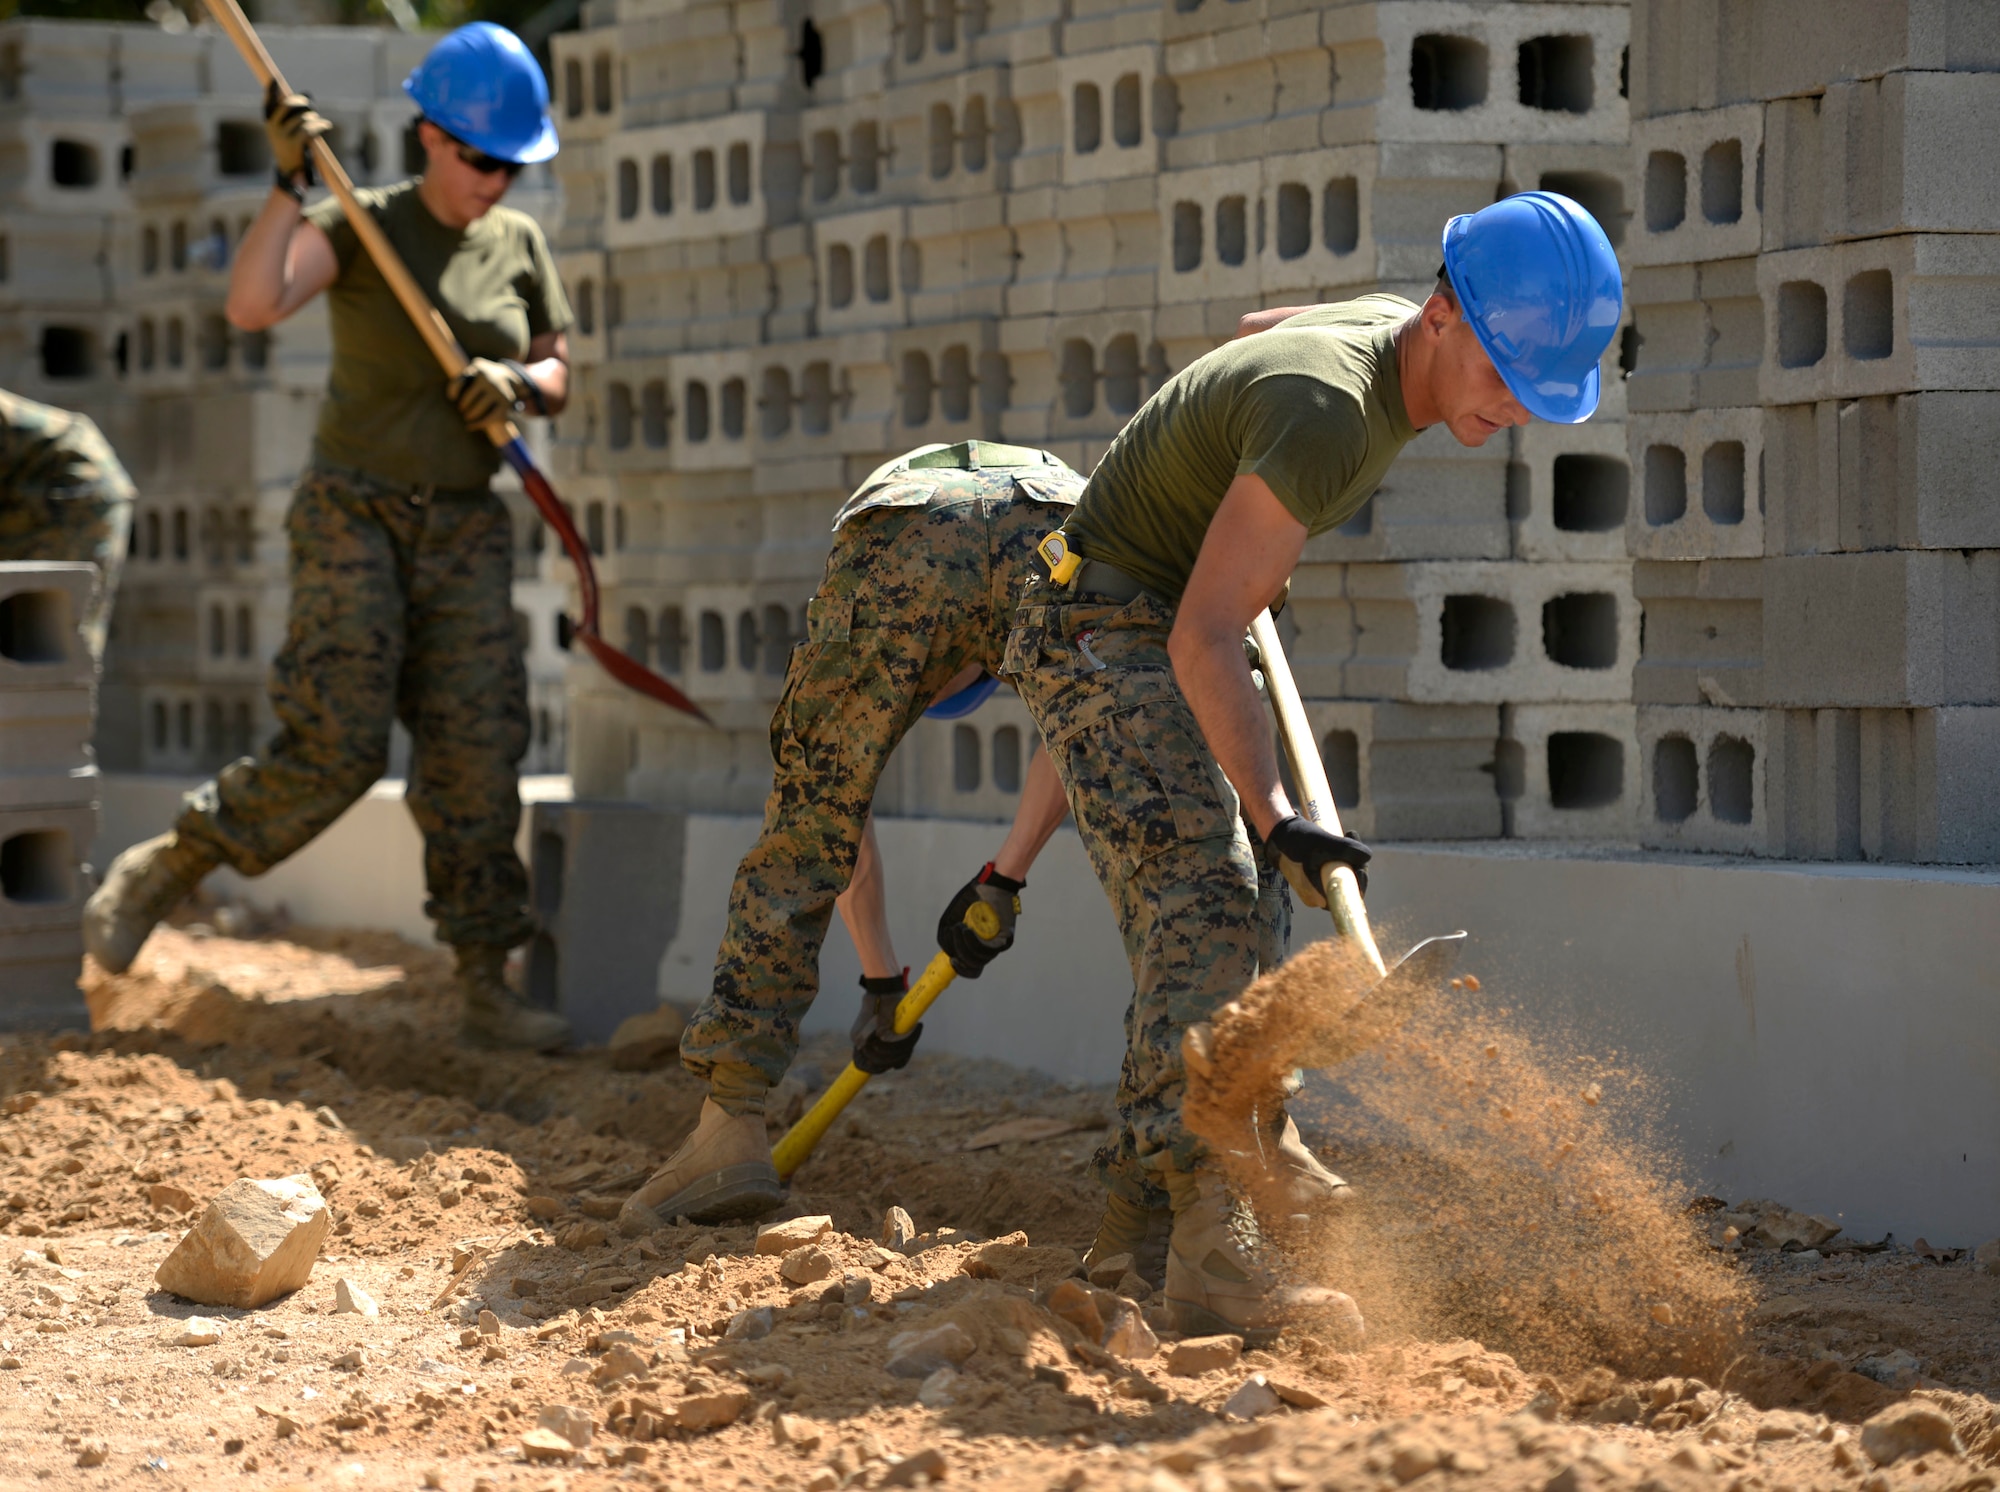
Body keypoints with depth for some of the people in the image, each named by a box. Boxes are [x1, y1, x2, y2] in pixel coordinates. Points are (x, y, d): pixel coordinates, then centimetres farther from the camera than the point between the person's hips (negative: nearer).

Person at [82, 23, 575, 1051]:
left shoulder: (518, 244, 6)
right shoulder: (359, 227, -8)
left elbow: (558, 376, 13)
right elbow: (252, 305, -24)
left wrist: (517, 384, -9)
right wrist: (288, 184, -34)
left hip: (464, 535, 4)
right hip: (353, 513, -4)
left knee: (474, 756, -3)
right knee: (335, 754, -14)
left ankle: (486, 992, 2)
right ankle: (159, 870, 6)